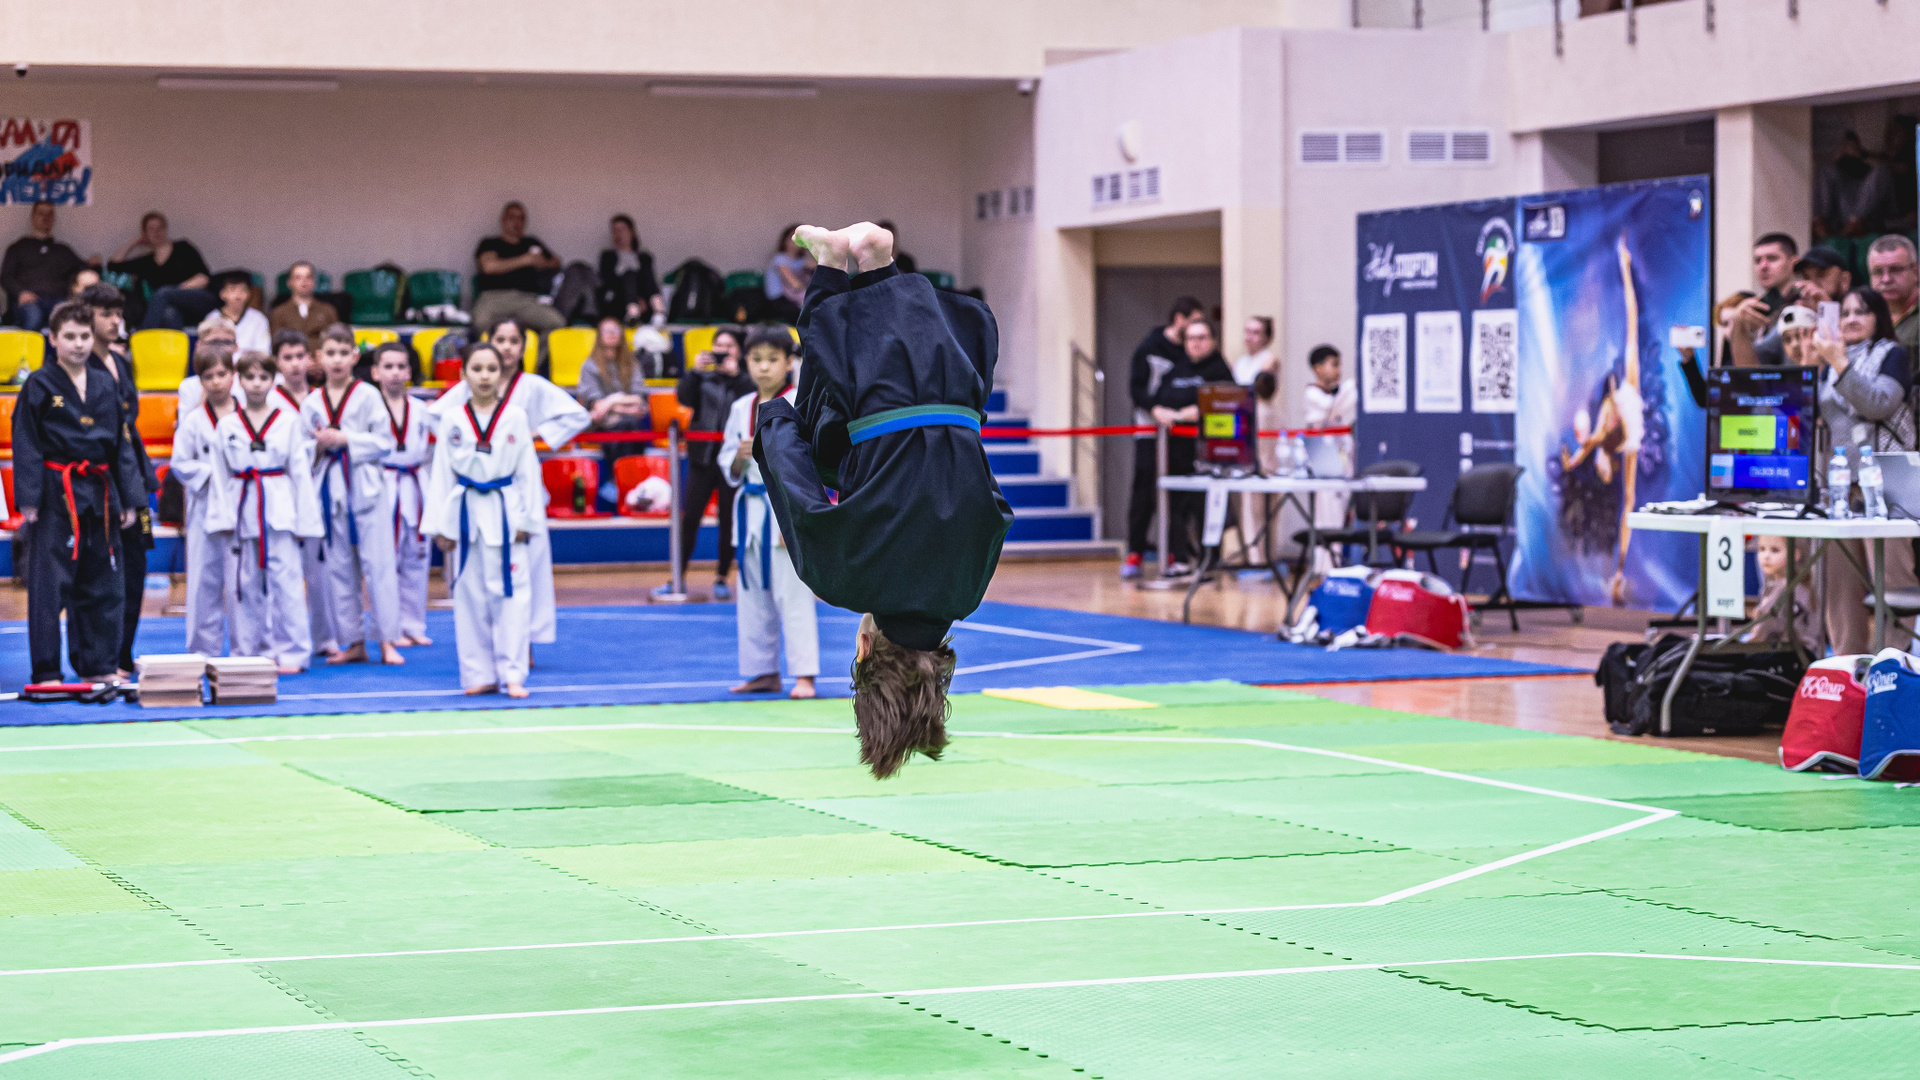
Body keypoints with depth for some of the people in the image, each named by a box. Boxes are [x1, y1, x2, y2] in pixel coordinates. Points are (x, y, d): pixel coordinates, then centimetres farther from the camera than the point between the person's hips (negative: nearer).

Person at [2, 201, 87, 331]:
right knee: (33, 316, -40)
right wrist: (21, 292, -8)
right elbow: (5, 277, 13)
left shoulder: (62, 250, 31)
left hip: (56, 299, 2)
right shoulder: (18, 247, 23)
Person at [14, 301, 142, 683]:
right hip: (56, 495, -5)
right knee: (50, 584, -6)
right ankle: (46, 672, -2)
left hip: (99, 494, 5)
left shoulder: (105, 387, 10)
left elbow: (122, 444, 14)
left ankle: (98, 665, 20)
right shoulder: (40, 385, -4)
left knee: (102, 585, 10)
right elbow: (26, 444, -6)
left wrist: (129, 499, 9)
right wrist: (28, 499, -12)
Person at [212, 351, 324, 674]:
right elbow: (221, 474, 8)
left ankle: (292, 652, 0)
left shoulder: (288, 421, 2)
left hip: (279, 509, -2)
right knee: (245, 583, 6)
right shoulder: (227, 425, 7)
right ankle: (249, 650, 15)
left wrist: (305, 520, -1)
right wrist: (221, 516, 1)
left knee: (285, 580, -6)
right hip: (243, 509, 2)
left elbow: (300, 470, 2)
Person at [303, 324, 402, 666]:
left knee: (377, 563, -6)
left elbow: (384, 441, -5)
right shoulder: (311, 403, 9)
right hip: (330, 488, 4)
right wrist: (319, 446, -8)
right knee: (339, 568, 6)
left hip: (366, 487, -4)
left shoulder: (368, 395, -1)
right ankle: (354, 642, 14)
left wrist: (344, 440, -13)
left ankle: (386, 640, -2)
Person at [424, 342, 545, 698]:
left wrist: (526, 520, -3)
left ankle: (512, 673, -2)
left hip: (504, 514, -2)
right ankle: (480, 674, 13)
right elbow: (442, 473, 5)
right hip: (466, 513, 2)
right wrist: (440, 526, 1)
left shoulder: (515, 417, 1)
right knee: (470, 595, 5)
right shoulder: (451, 420, 4)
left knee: (511, 593, -6)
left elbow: (527, 471, 2)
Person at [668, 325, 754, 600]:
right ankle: (678, 577, 6)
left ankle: (721, 578, 15)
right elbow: (684, 397, -5)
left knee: (728, 519, 4)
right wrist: (695, 370, -12)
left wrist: (735, 375, -16)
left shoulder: (745, 382, 2)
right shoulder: (703, 379, 9)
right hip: (703, 456, 2)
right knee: (690, 517, 0)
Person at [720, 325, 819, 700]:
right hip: (751, 511, 7)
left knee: (792, 596, -8)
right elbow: (729, 467, 18)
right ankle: (764, 672, 21)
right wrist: (739, 458, -7)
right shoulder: (741, 409, 11)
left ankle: (803, 674, -5)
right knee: (753, 595, 11)